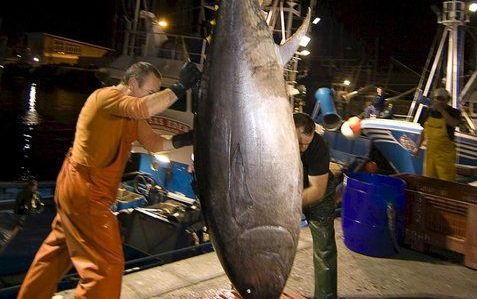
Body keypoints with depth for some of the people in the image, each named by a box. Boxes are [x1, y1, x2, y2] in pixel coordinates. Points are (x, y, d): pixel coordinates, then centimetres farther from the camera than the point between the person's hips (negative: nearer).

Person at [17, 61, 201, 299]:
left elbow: (153, 143, 4)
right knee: (106, 264, -8)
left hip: (82, 188, 10)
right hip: (83, 189, -10)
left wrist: (180, 140, -12)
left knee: (58, 249, 22)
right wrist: (180, 87, -30)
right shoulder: (106, 95, -16)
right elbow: (145, 109, -36)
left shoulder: (131, 112, 12)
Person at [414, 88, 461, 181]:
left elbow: (454, 124, -29)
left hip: (445, 152, -5)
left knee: (446, 181, -3)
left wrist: (442, 110, -25)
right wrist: (418, 147, 13)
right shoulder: (429, 112, 6)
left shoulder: (453, 112, -7)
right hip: (430, 151, 5)